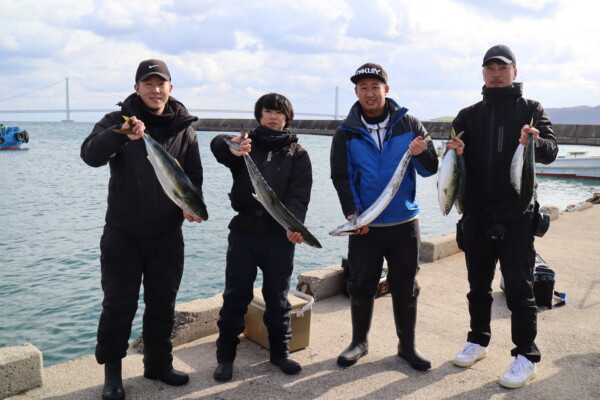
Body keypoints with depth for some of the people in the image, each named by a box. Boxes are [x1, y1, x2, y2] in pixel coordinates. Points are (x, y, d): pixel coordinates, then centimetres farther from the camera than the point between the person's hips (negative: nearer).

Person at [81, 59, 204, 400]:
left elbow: (194, 175, 5)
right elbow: (90, 154, -21)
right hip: (123, 233, -2)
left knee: (163, 303, 13)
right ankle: (112, 371, 23)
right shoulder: (117, 121, -3)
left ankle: (159, 363, 31)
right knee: (119, 304, 5)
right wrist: (121, 135, -40)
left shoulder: (185, 128, 4)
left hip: (167, 234, 2)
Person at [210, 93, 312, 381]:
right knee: (235, 296, 6)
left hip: (280, 235, 0)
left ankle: (279, 351, 27)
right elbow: (217, 144, -17)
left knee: (278, 298, 11)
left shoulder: (297, 153, 7)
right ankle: (225, 355, 18)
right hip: (243, 231, 0)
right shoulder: (245, 144, 7)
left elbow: (299, 195, -5)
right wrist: (231, 147, -41)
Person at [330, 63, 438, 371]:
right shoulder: (347, 132, 0)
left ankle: (407, 345, 25)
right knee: (361, 286, 10)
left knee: (405, 288, 9)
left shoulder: (409, 125, 0)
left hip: (404, 223, 0)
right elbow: (340, 177, 0)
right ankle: (359, 342, 27)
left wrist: (421, 154, -24)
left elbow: (430, 170, -2)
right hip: (364, 226, 0)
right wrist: (352, 212, -13)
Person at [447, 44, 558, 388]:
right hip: (477, 215, 3)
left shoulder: (531, 110, 3)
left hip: (516, 216, -3)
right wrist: (455, 152, -17)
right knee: (478, 284, 13)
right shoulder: (469, 115, 10)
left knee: (519, 286, -1)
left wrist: (536, 142, -32)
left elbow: (551, 151, -9)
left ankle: (527, 356, 9)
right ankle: (478, 341, 29)